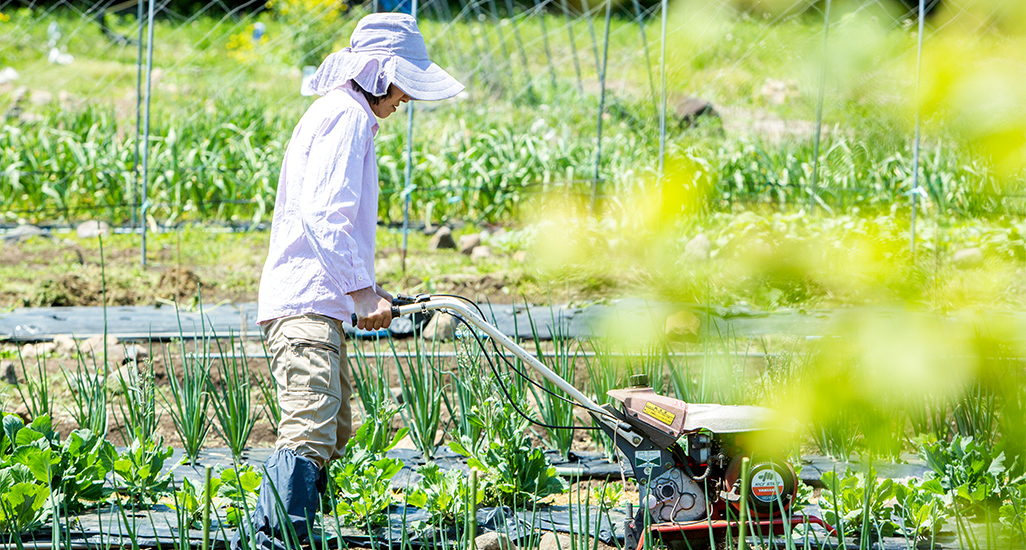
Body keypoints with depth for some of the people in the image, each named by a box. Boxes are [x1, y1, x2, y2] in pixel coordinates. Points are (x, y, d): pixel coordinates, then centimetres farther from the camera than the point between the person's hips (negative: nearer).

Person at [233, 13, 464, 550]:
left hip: (316, 303, 11)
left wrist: (365, 289, 22)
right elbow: (325, 214, -19)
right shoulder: (346, 115, -9)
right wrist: (362, 291, -18)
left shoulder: (343, 114, 24)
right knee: (311, 432, -20)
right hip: (307, 302, -11)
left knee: (330, 432, 15)